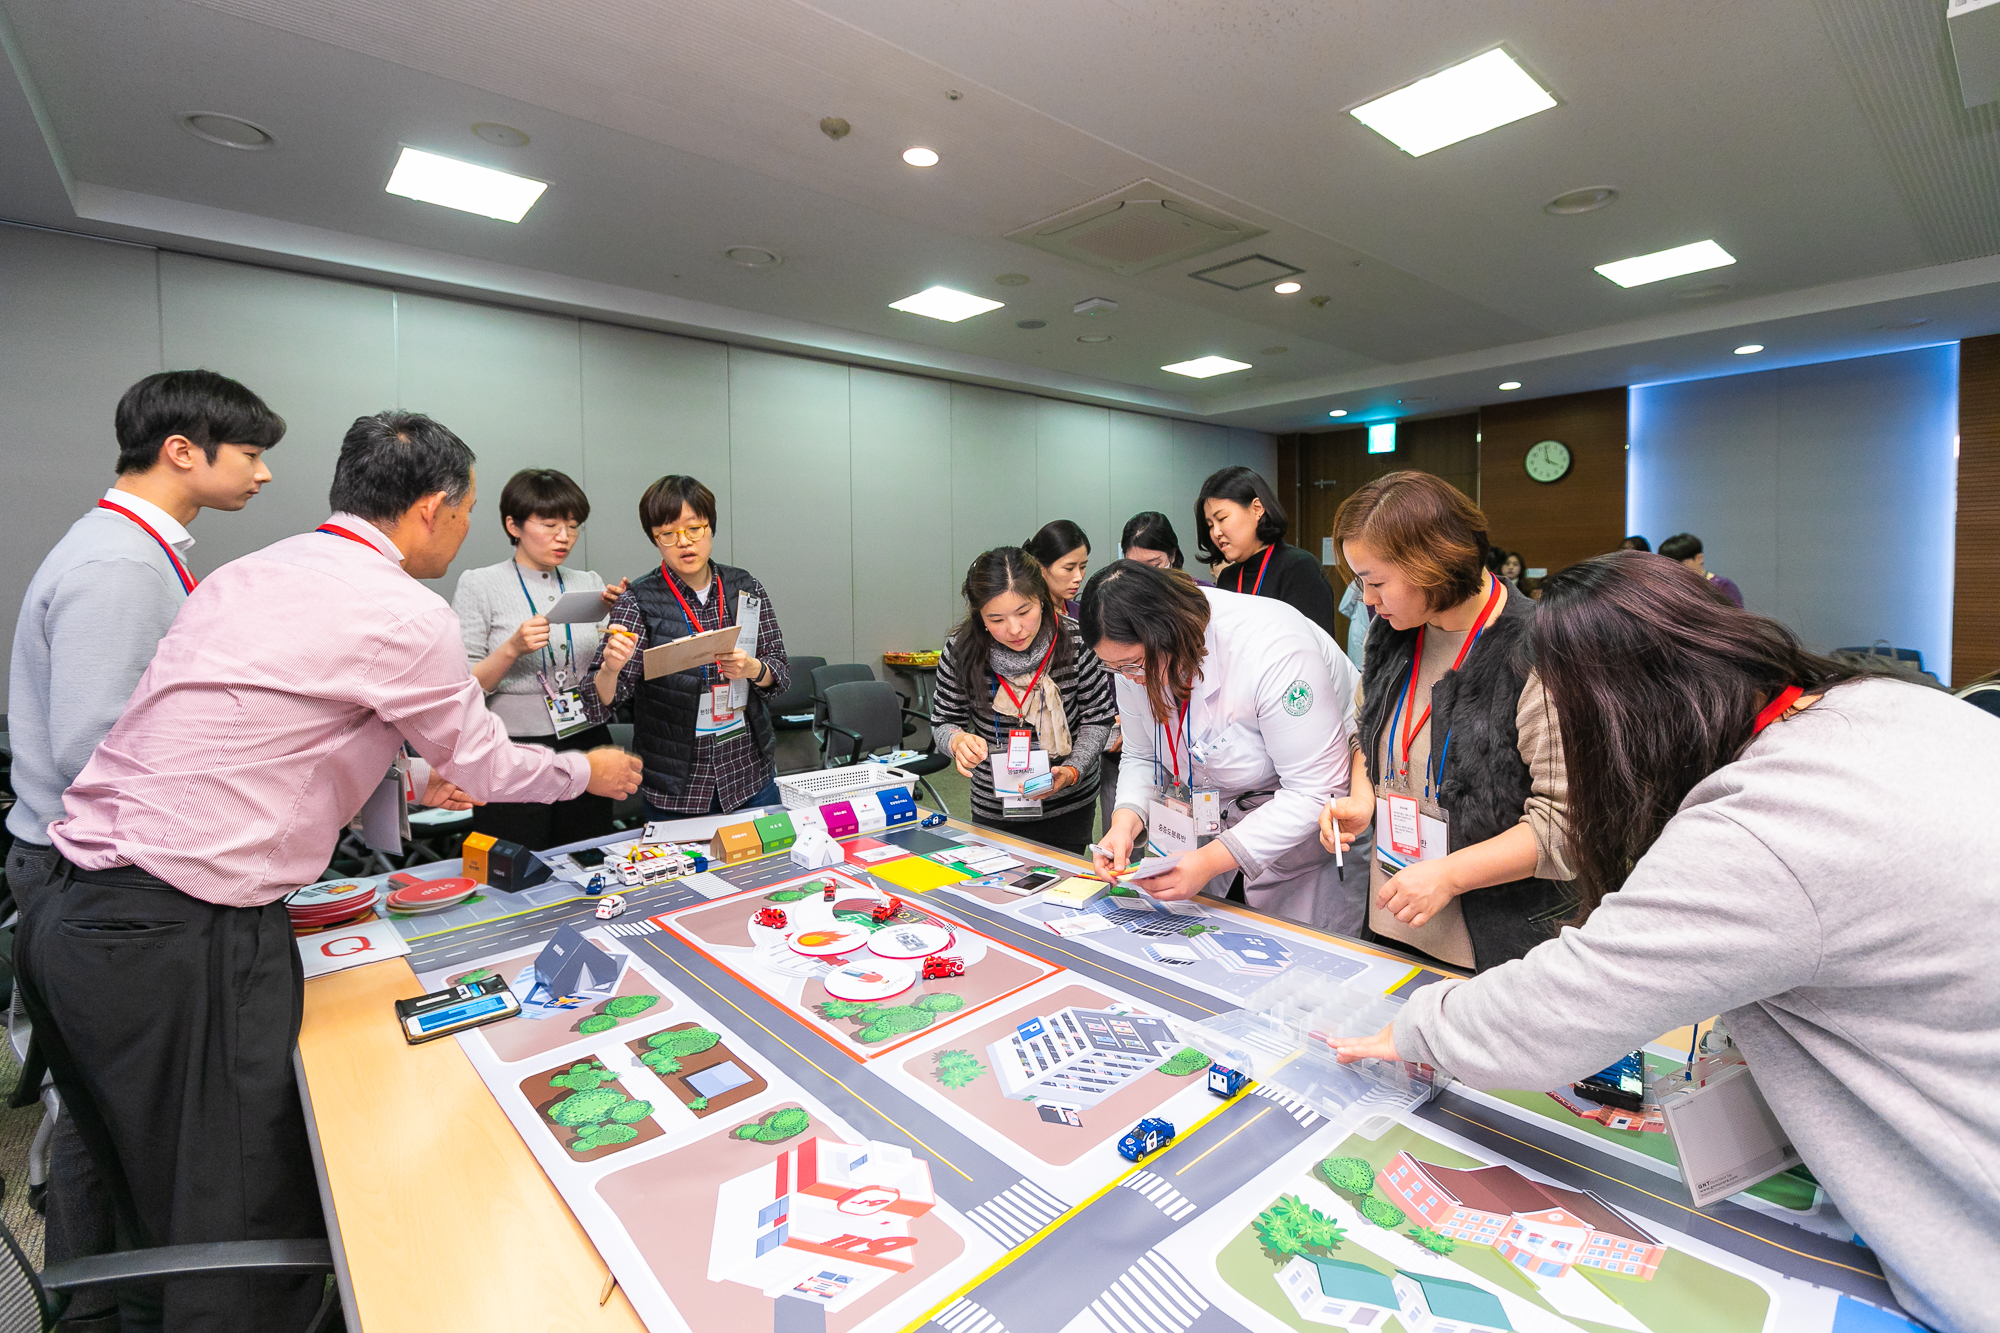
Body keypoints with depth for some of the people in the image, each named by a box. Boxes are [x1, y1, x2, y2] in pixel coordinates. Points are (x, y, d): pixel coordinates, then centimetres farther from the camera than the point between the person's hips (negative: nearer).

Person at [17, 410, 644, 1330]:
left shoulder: (248, 574, 12)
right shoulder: (404, 614, -14)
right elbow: (485, 768, -2)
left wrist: (406, 779, 31)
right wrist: (589, 771, 15)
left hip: (68, 912, 9)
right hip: (178, 942, -9)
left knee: (157, 1218, 24)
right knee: (250, 1230, 4)